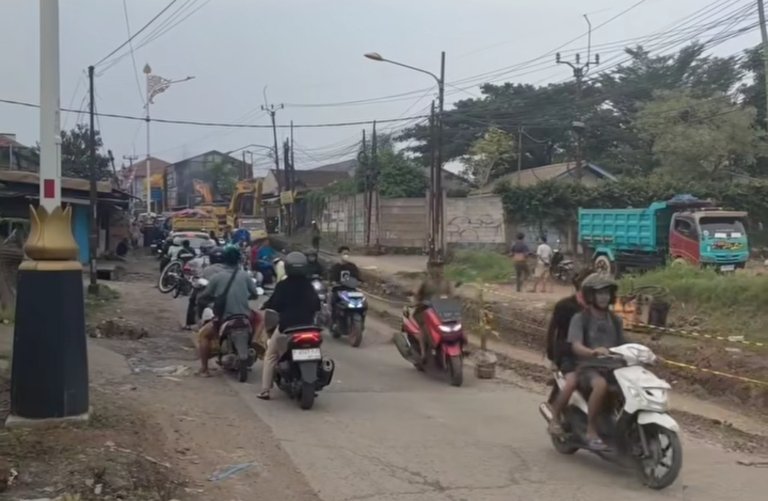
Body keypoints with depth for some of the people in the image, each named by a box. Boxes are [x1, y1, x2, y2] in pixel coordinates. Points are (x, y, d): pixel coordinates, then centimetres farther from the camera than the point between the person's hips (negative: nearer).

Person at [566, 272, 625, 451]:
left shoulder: (615, 321, 16)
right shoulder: (580, 319, -2)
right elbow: (576, 347, -16)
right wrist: (593, 352, -37)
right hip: (587, 367, -5)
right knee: (601, 384, -37)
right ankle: (591, 431, -23)